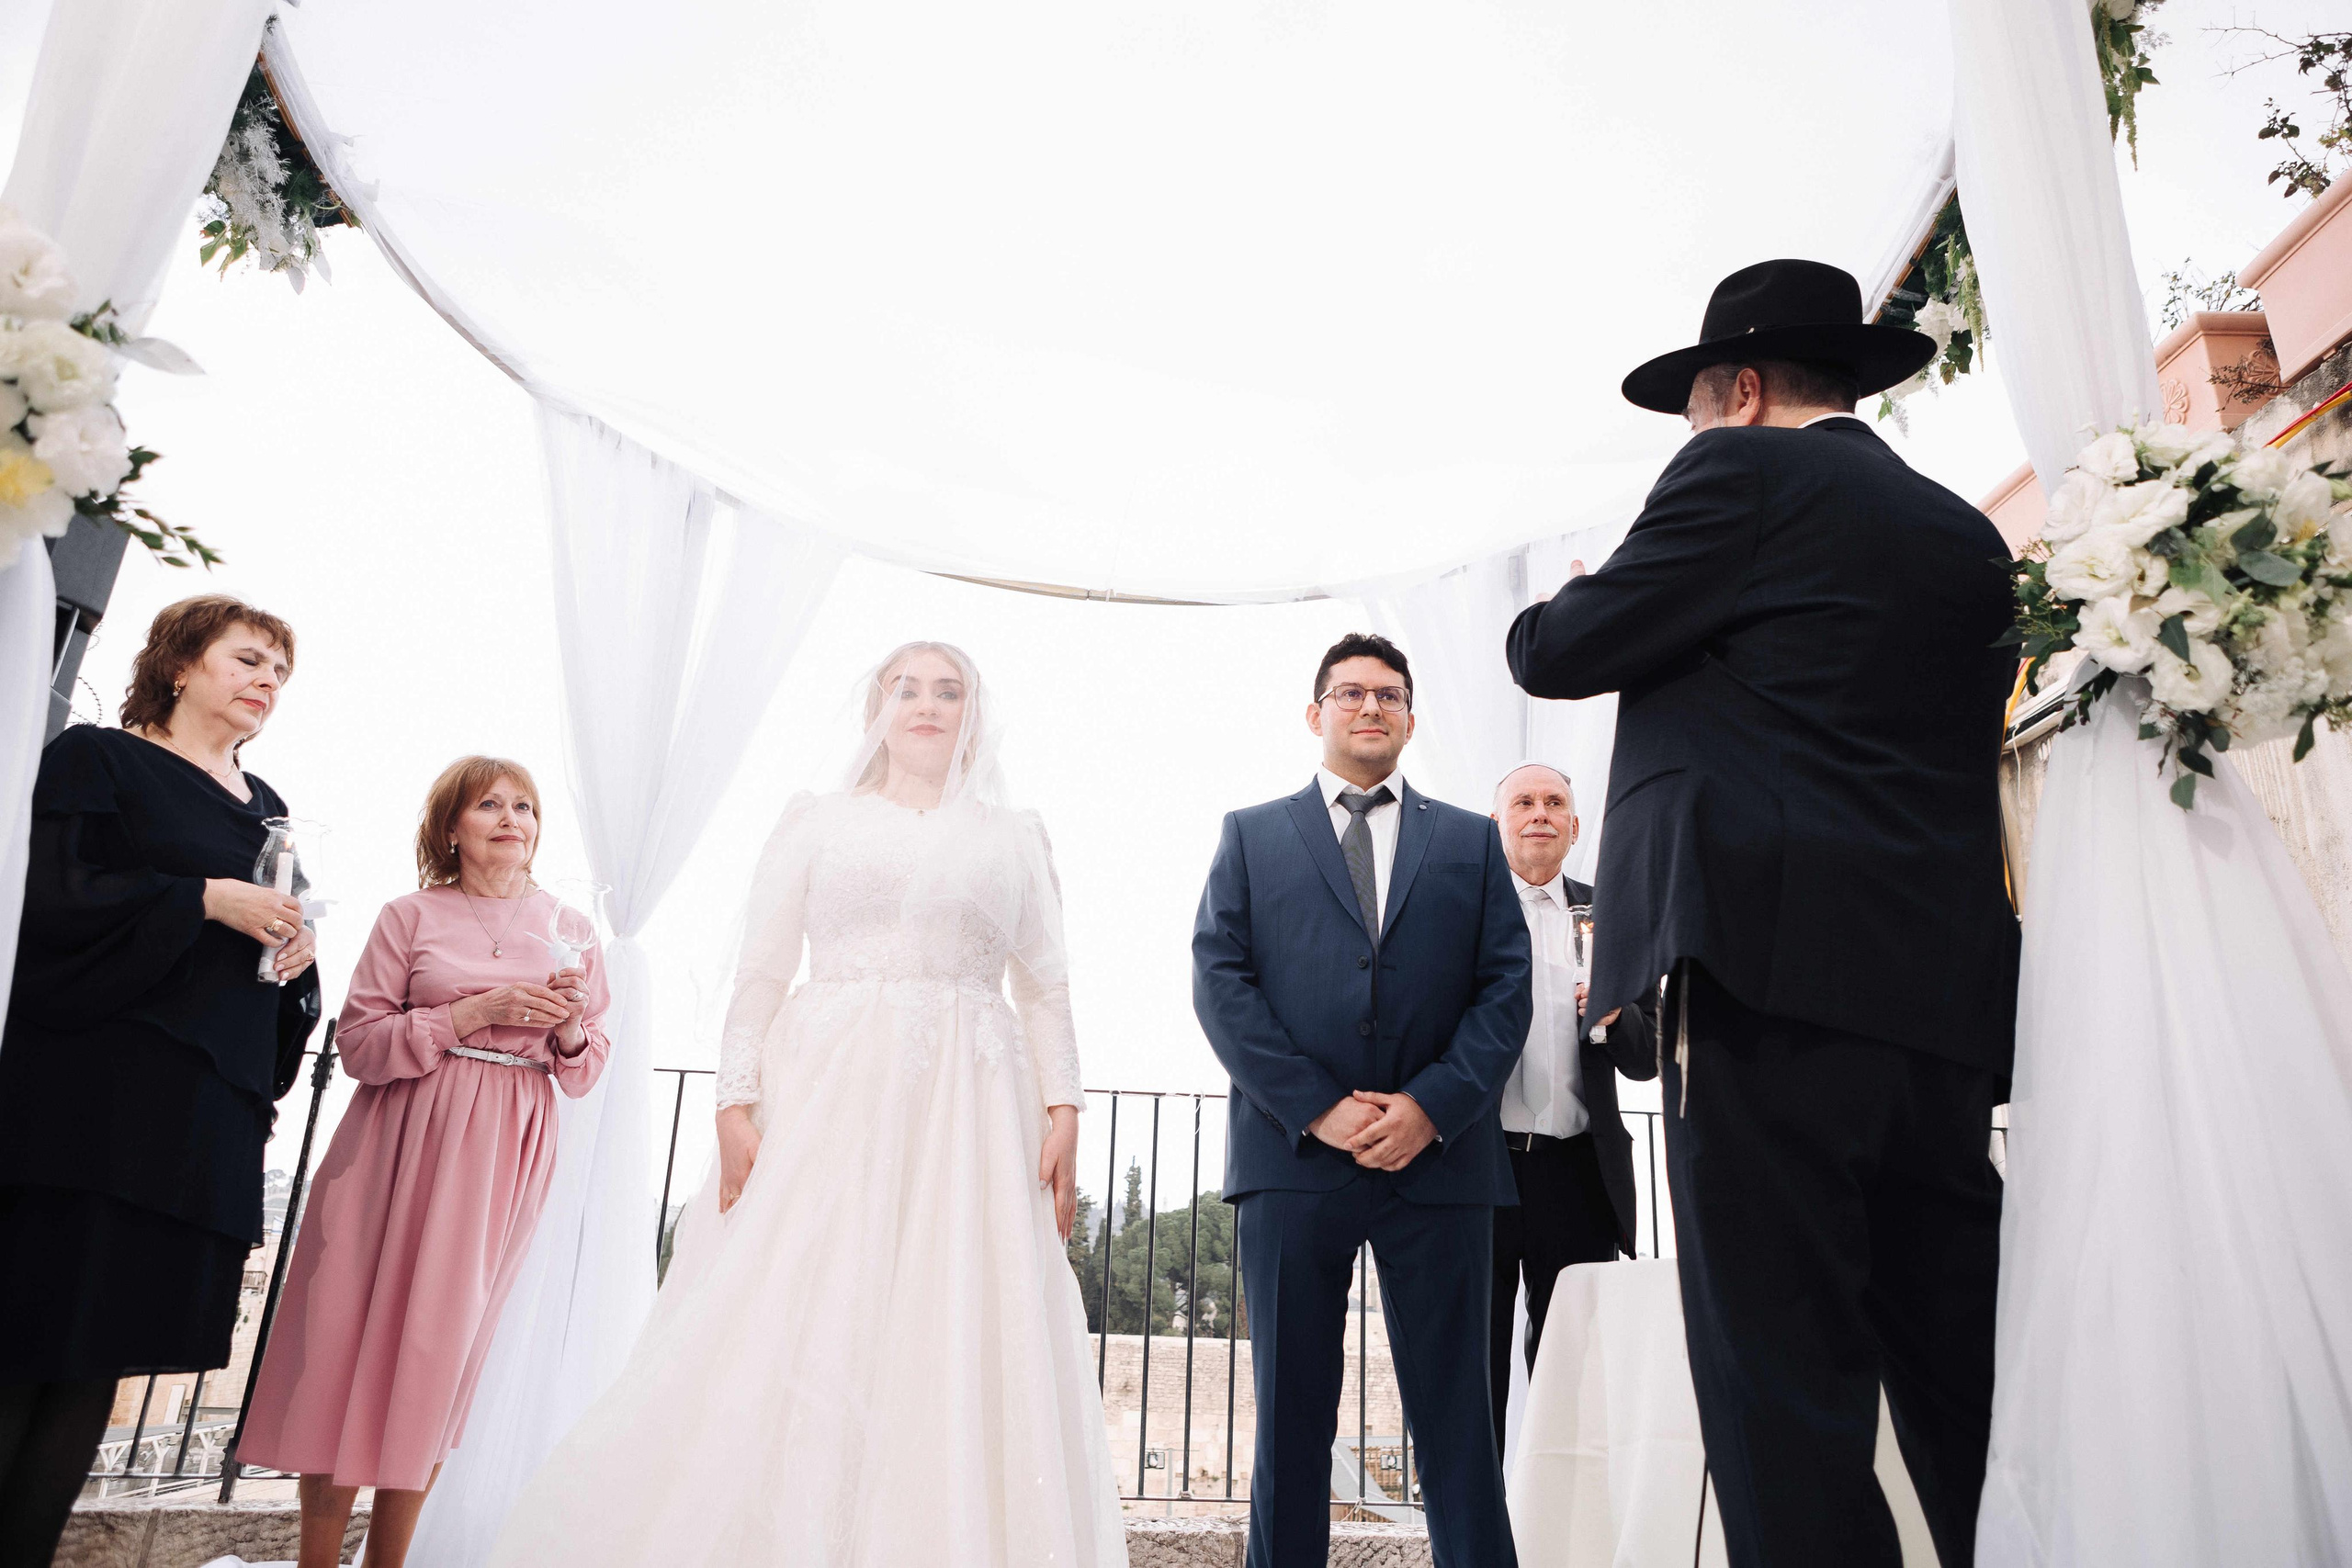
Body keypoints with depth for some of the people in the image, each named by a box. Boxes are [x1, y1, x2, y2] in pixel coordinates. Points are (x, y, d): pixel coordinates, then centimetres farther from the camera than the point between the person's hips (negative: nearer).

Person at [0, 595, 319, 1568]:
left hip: (211, 1114, 6)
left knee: (100, 1359, 7)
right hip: (93, 1091, -6)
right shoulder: (97, 759, 4)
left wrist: (297, 954, 3)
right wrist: (209, 900, -14)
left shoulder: (266, 811, 21)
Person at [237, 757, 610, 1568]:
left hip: (506, 1154, 1)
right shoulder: (411, 915, 3)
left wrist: (571, 1027, -10)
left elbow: (588, 1070, 12)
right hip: (404, 1143, -1)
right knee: (354, 1332, 1)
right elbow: (359, 1042, -2)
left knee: (443, 1347, 4)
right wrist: (475, 1012, -13)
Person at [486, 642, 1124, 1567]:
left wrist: (1063, 1108, -2)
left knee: (958, 1348, -2)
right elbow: (759, 973, 6)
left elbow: (1045, 989, 9)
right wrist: (737, 1101, -6)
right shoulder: (817, 822, 12)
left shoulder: (1015, 838, 14)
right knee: (782, 1332, -4)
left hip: (967, 1111, 1)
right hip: (825, 1100, 0)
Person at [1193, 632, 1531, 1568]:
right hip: (1293, 1155, 0)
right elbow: (1218, 980, 1)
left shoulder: (1471, 842, 16)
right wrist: (1317, 1107, -10)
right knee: (1291, 1415, 6)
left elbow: (1506, 986, 6)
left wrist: (1432, 1105, -10)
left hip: (1439, 1157, 1)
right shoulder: (1251, 835, 13)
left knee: (1455, 1416, 4)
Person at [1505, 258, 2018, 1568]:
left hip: (1772, 965, -8)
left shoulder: (1745, 470, 2)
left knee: (1784, 1375, -6)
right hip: (1949, 996, 8)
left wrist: (1541, 615, 25)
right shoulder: (1970, 536, 23)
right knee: (1964, 1381, 12)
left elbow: (1557, 654, 1)